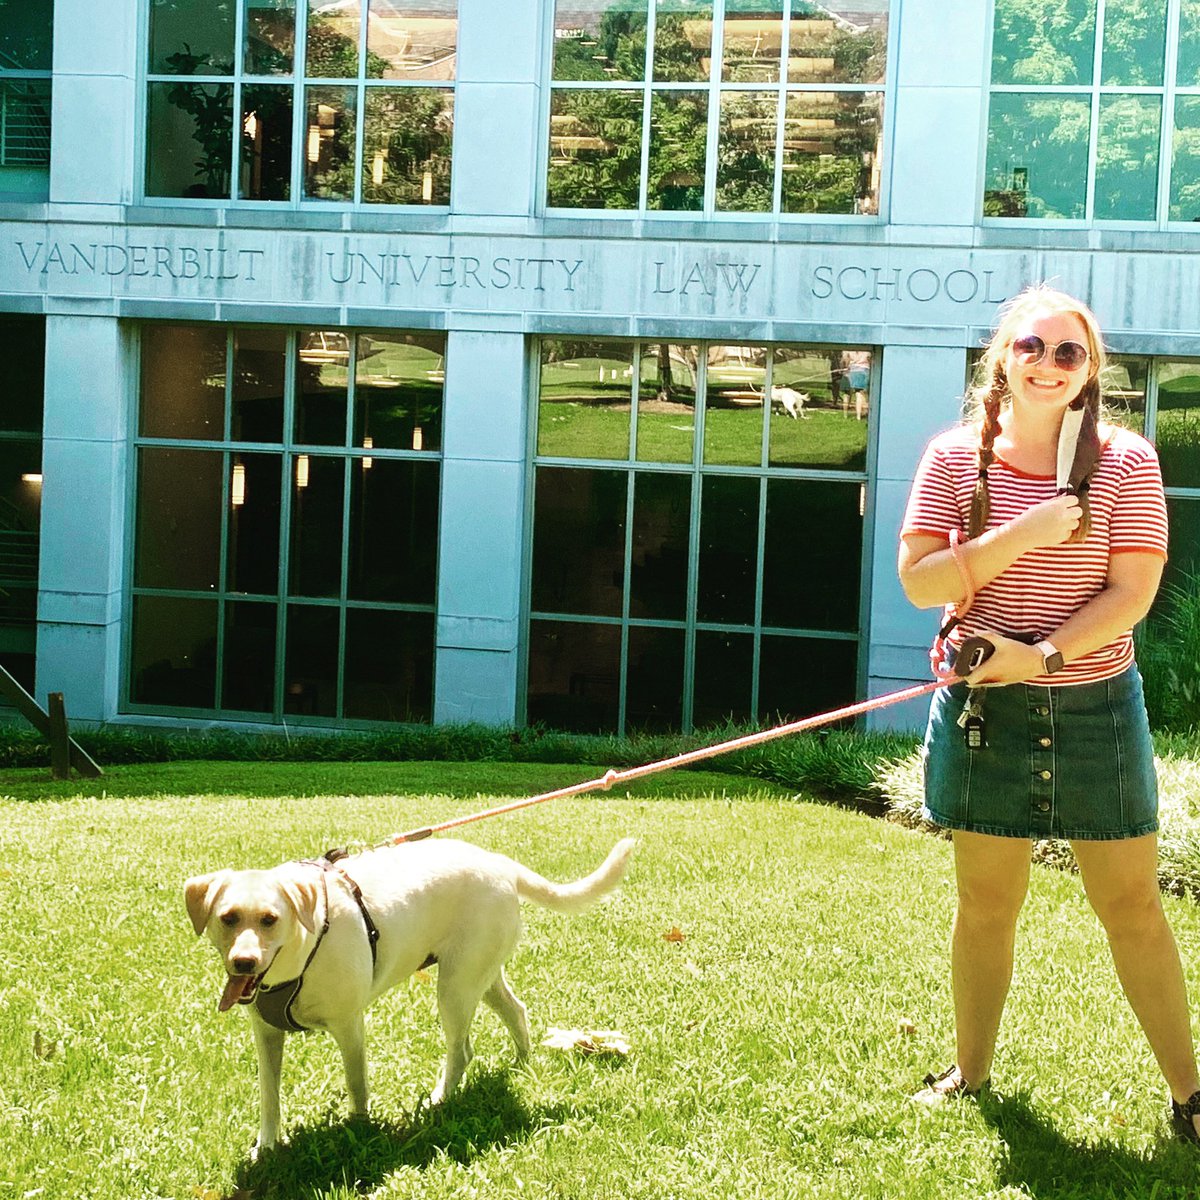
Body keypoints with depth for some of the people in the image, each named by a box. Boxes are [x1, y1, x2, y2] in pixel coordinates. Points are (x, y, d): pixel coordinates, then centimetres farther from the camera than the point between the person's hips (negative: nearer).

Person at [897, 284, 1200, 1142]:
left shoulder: (1125, 462, -4)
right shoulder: (955, 457, -1)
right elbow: (919, 580, -8)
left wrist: (1043, 655, -22)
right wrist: (1022, 535, -19)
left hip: (1095, 708, -1)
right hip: (985, 713, 1)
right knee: (986, 904, 12)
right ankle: (971, 1073, 27)